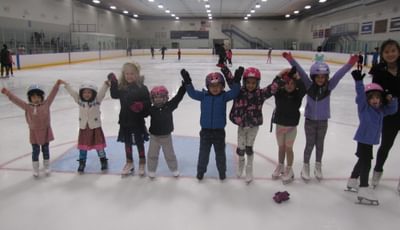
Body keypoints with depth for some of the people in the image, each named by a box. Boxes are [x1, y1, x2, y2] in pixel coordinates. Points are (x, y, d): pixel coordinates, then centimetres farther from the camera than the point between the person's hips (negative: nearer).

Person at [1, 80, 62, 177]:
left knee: (45, 150, 14)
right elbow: (16, 100, -9)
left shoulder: (46, 104, -6)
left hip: (45, 132, 0)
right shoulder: (27, 107, -6)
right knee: (35, 151, 9)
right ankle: (35, 169, 24)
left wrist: (57, 85, -16)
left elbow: (52, 94, -10)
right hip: (34, 133, 0)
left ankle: (47, 167, 29)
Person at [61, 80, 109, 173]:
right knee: (83, 147, 10)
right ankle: (81, 164, 25)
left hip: (95, 127, -2)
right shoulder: (79, 100, -2)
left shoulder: (97, 100, -9)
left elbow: (102, 92, -21)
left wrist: (106, 84, -36)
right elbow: (72, 92, -4)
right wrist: (65, 84, -13)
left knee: (99, 146, 7)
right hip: (83, 128, 2)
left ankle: (104, 162, 24)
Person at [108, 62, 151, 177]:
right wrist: (113, 83, -6)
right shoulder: (121, 87, -1)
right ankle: (129, 163, 36)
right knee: (127, 142, 17)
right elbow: (114, 95, 3)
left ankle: (142, 163, 31)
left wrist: (141, 106, -31)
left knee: (139, 142, 12)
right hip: (125, 120, 4)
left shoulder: (142, 88, -12)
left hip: (138, 121, -3)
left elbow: (148, 102, -11)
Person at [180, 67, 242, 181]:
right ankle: (201, 171, 32)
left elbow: (234, 93, -20)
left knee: (220, 153, 15)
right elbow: (192, 93, -10)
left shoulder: (224, 96, -7)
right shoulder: (203, 95, -4)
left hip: (219, 131, -1)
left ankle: (222, 171, 34)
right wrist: (187, 82, -22)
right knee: (203, 152, 14)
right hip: (205, 130, 1)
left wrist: (236, 81, -32)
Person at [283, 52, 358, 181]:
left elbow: (339, 74, -20)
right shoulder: (309, 85, -12)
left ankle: (318, 167, 35)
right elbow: (301, 72, -20)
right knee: (310, 144, 9)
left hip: (323, 121, 2)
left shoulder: (329, 86, -9)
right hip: (310, 120, -1)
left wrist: (350, 64, -34)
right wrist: (291, 60, -29)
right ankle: (306, 167, 27)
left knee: (320, 144, 16)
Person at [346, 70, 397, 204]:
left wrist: (392, 100, -11)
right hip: (363, 139, -8)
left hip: (371, 140, 8)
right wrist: (358, 81, -41)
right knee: (366, 163, -9)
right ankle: (364, 189, -3)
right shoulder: (363, 106, -15)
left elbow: (393, 110, 8)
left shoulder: (381, 109, 4)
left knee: (362, 161, 22)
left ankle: (352, 181, 40)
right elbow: (360, 95, -28)